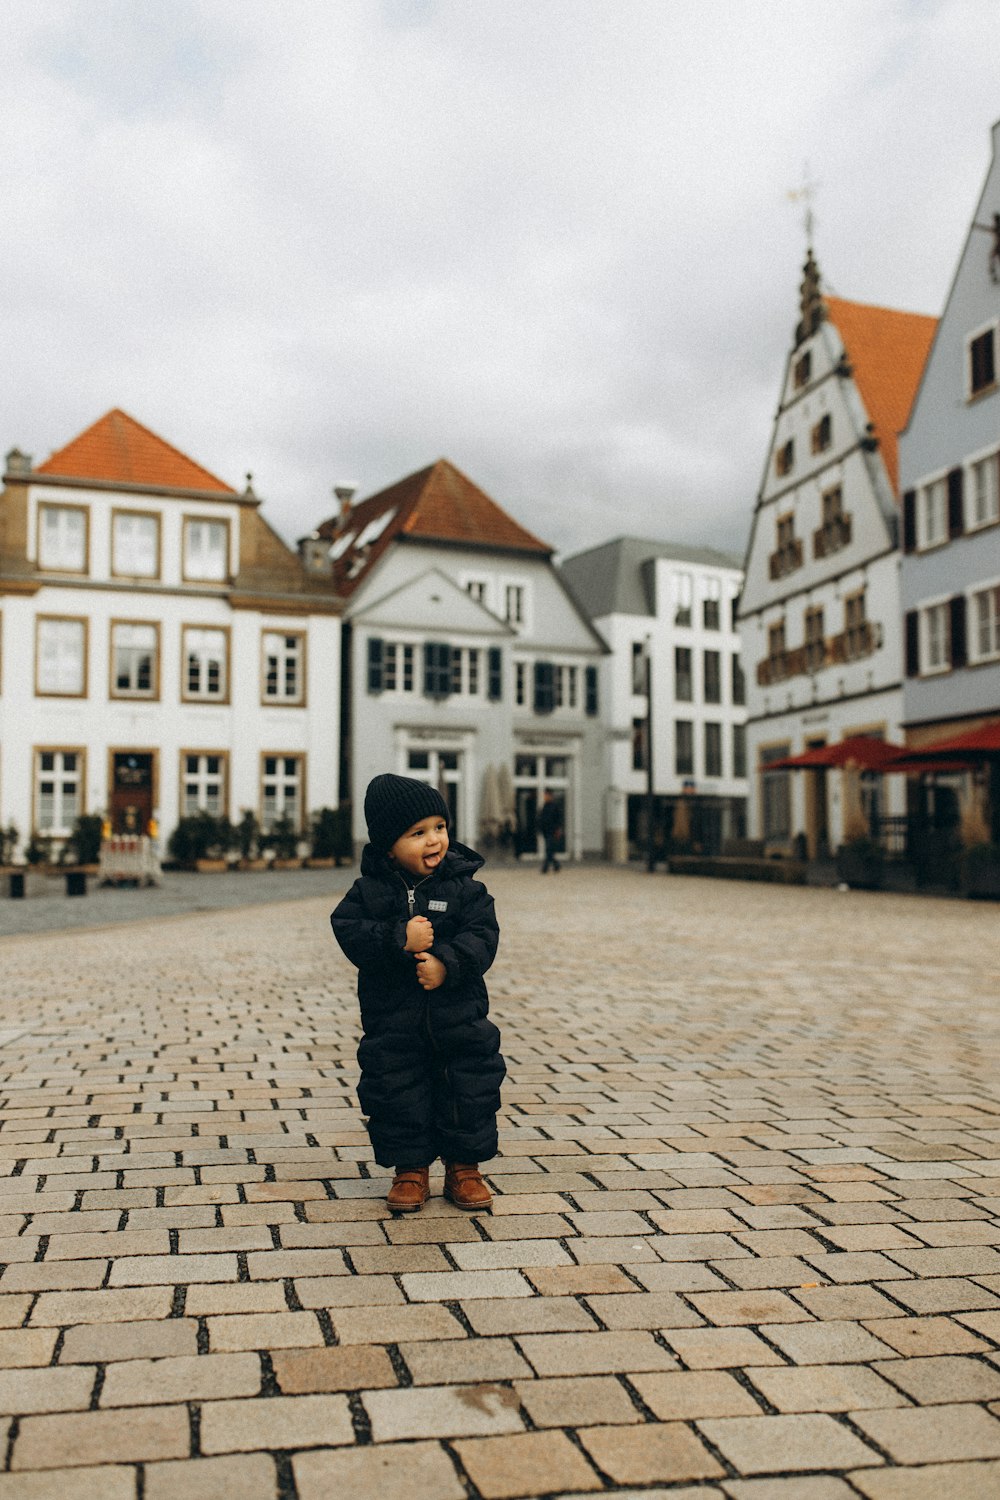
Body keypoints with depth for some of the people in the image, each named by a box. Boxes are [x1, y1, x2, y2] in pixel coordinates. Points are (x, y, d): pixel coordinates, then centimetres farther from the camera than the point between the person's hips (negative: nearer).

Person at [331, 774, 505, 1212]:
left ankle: (464, 1167, 26)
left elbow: (482, 937, -11)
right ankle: (410, 1170, 25)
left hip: (459, 1018, 0)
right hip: (391, 1023, 0)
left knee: (469, 1092, 7)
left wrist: (446, 963, -27)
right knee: (396, 1094, 7)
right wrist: (399, 939, -26)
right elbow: (349, 931, -14)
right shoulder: (369, 889, -3)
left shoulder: (465, 887, -5)